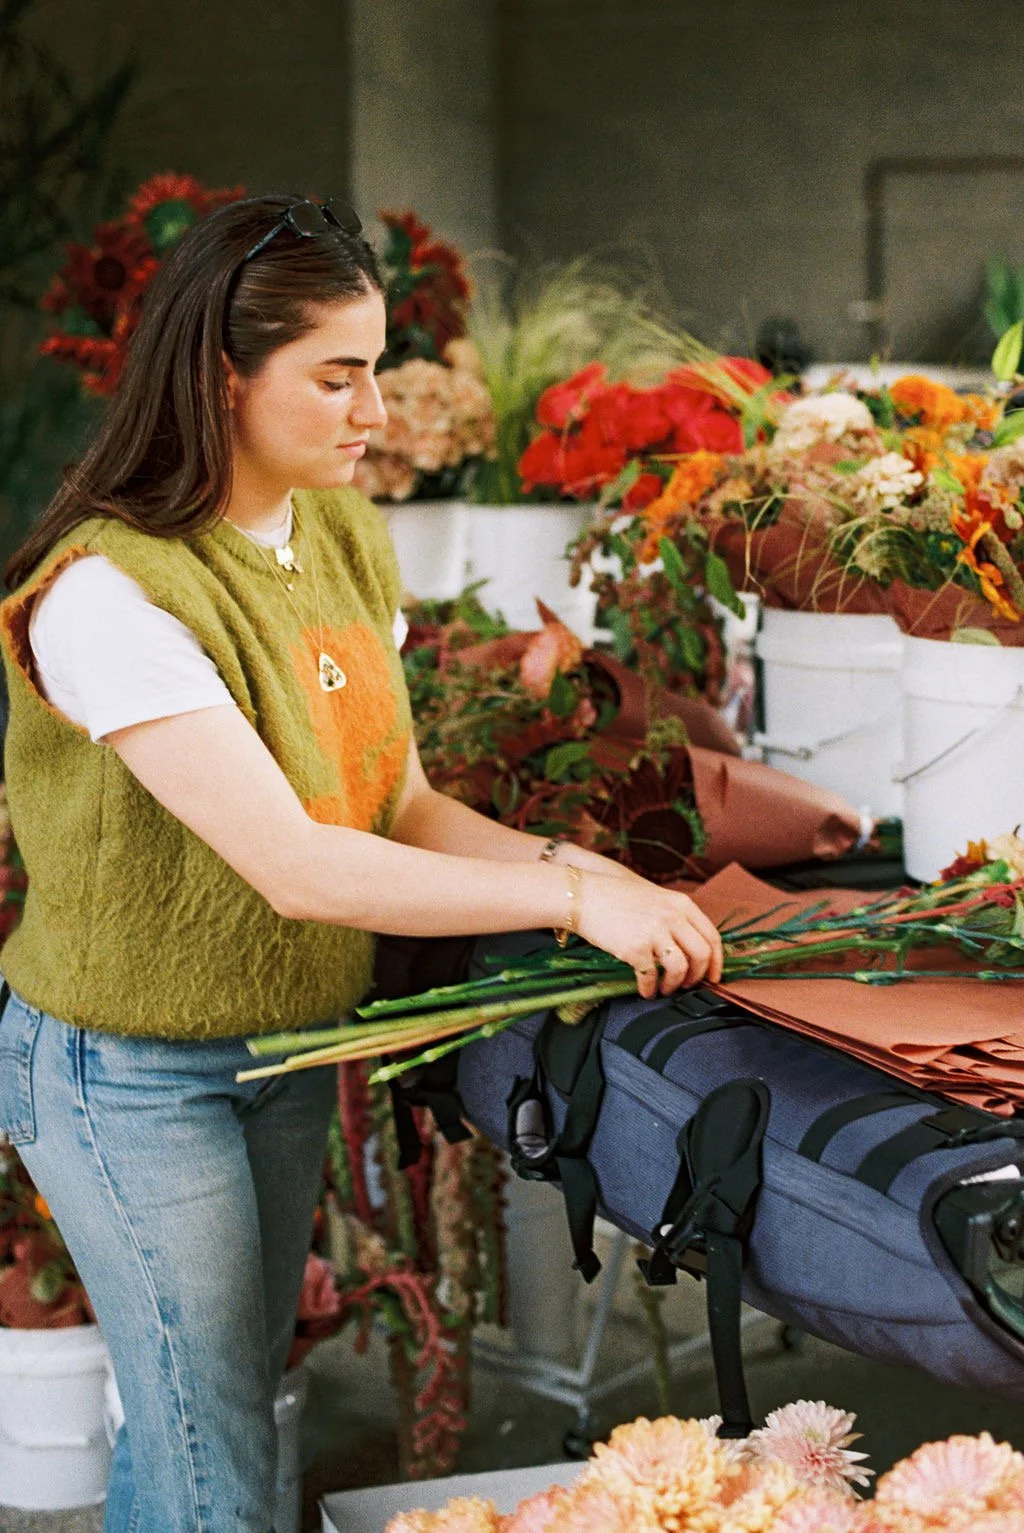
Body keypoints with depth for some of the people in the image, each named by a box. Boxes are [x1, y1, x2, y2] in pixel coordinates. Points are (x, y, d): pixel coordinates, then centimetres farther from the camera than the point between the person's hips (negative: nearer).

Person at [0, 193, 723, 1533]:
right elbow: (295, 867, -30)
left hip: (292, 1046, 7)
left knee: (233, 1391, 19)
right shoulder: (110, 591, -26)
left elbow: (402, 807, 4)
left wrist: (575, 865, -13)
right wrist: (574, 896, -29)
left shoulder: (346, 542, 1)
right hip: (132, 1078, -7)